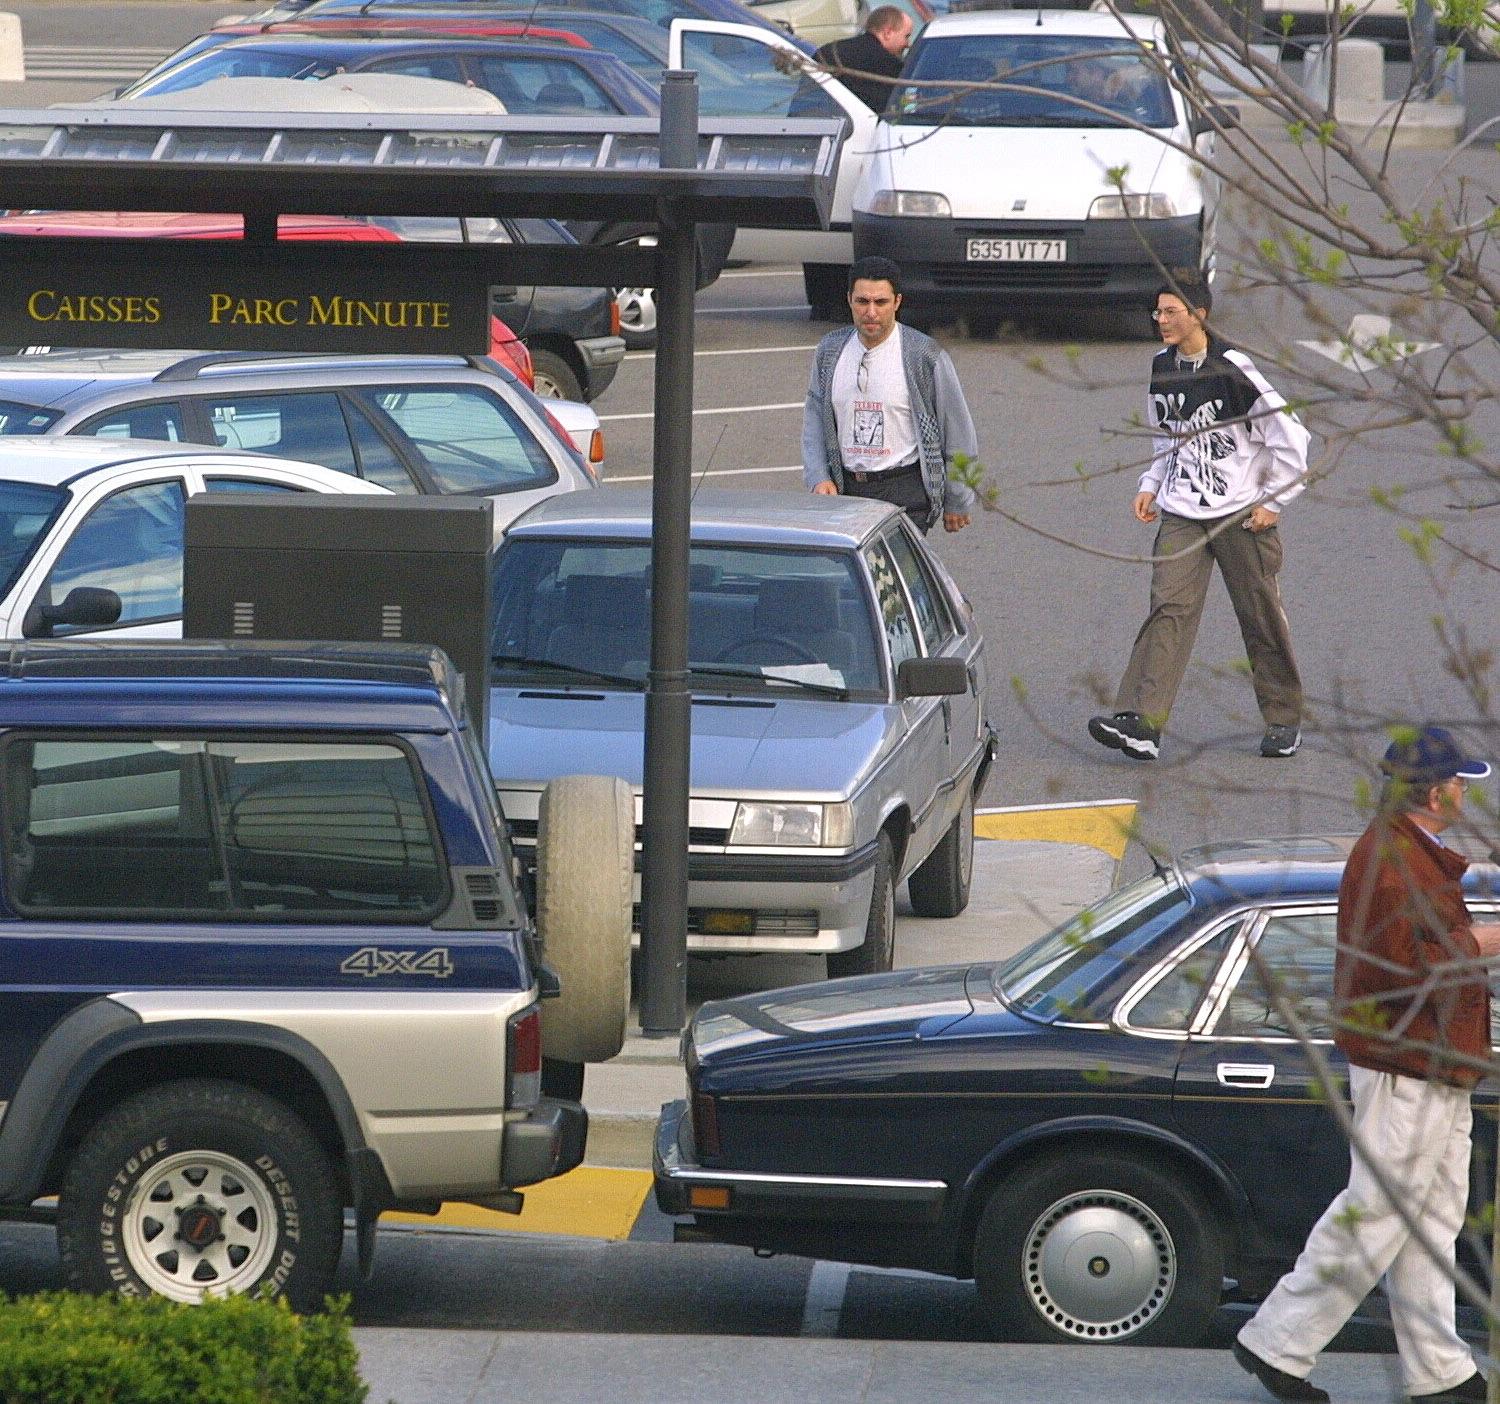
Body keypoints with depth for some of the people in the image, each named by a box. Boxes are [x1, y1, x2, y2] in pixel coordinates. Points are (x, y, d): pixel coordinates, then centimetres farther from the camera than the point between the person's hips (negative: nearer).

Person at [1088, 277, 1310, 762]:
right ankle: (1140, 724, -22)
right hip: (1181, 515, 4)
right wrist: (1152, 485, 12)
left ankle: (1284, 719, 21)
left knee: (1261, 618, 4)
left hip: (1242, 516, -4)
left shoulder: (1233, 369, -13)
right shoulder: (1161, 368, 7)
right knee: (1169, 608, -10)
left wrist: (1273, 501, -7)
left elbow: (1291, 436, -8)